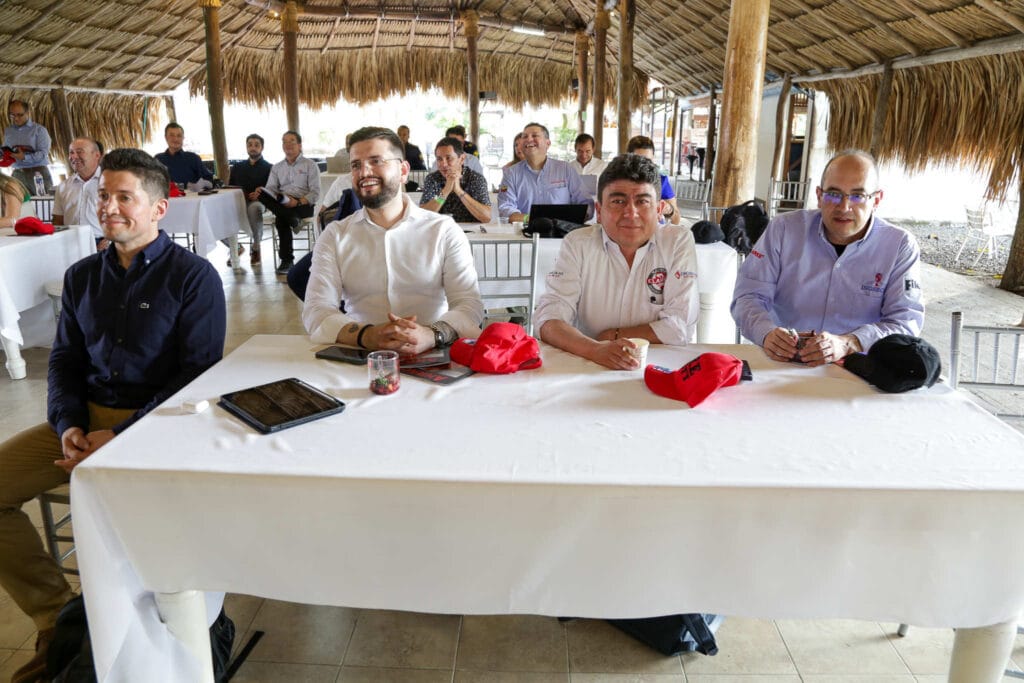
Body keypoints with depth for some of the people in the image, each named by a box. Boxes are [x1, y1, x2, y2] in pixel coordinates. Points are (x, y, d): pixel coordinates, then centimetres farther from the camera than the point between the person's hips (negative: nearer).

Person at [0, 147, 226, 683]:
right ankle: (58, 619, 6)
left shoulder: (193, 276, -5)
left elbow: (198, 373, -11)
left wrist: (121, 437, -17)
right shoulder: (82, 276, 14)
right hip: (86, 419, 7)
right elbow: (65, 359, 15)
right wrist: (68, 426, -4)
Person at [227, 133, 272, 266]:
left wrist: (260, 192, -17)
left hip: (258, 201, -4)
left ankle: (256, 248, -24)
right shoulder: (237, 167, 27)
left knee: (254, 207, -43)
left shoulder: (269, 168, 15)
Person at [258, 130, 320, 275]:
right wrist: (262, 193, -16)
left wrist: (298, 202, -20)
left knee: (281, 218, -36)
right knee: (262, 194, -30)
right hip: (282, 203, 4)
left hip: (304, 205, -4)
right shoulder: (276, 167, 23)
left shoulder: (310, 165, 9)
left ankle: (286, 260, -30)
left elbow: (315, 193, -1)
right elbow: (270, 189, 10)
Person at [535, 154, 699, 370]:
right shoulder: (577, 244, -2)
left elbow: (680, 326, -7)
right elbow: (549, 321, -13)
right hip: (588, 368, 1)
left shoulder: (679, 242, -2)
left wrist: (612, 335, -8)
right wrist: (596, 349, -30)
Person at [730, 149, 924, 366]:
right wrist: (767, 333, -23)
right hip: (781, 365, -1)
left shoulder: (901, 246, 2)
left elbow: (907, 322, -6)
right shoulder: (783, 229, 3)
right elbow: (749, 295, 0)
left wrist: (847, 344, -25)